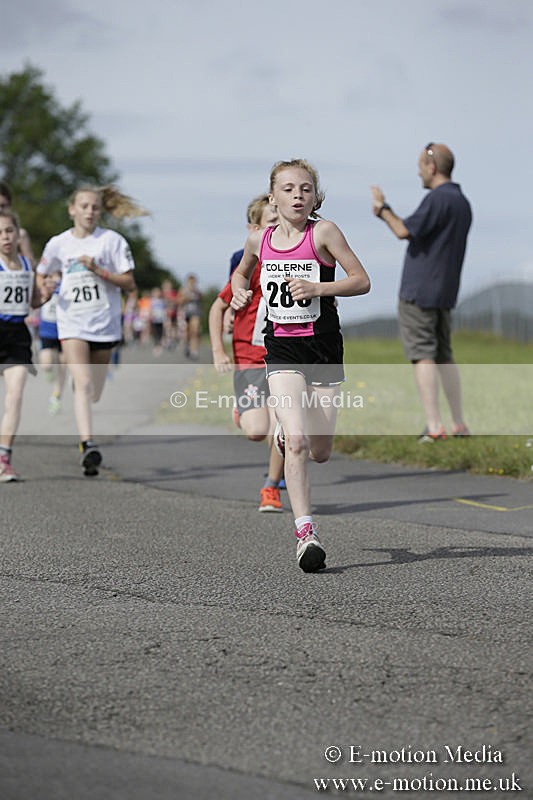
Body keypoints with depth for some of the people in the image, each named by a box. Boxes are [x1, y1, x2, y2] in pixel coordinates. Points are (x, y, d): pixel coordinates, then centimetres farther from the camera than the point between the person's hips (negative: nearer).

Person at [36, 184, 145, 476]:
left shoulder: (112, 240, 0)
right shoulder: (58, 244, 6)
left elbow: (129, 283, -2)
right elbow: (40, 277, 20)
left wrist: (98, 270, -15)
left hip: (105, 323, 1)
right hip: (72, 323, -1)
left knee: (95, 392, 8)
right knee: (83, 384, -19)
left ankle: (86, 449, 29)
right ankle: (88, 444, -29)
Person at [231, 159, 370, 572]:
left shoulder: (323, 232, -7)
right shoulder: (259, 239, 4)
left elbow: (362, 281, -8)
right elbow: (242, 271, 25)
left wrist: (318, 288, -21)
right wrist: (240, 290, 3)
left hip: (323, 348, -1)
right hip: (282, 350, 1)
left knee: (320, 452, 7)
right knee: (296, 443, -17)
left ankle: (288, 428, 43)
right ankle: (306, 532, -15)